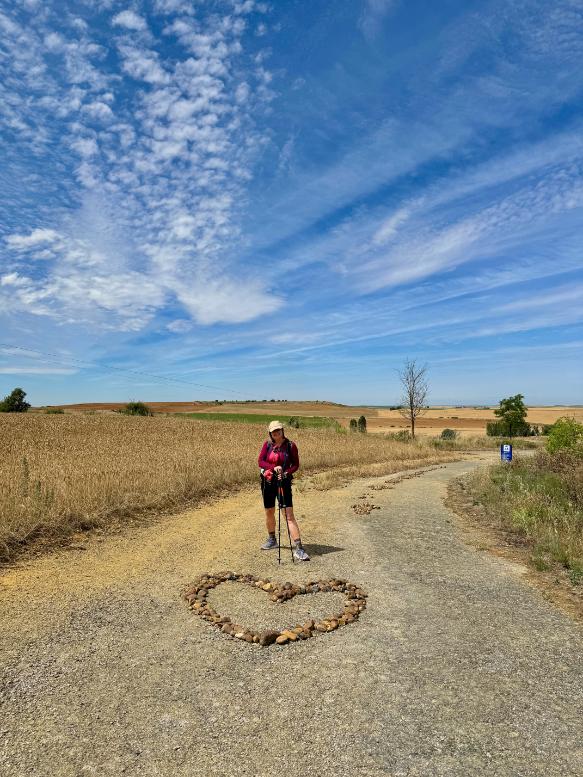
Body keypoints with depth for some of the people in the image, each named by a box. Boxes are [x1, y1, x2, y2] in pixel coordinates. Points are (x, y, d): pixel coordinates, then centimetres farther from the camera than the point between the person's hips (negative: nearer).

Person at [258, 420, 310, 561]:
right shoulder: (267, 444, 0)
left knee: (289, 515, -10)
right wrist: (274, 467, -21)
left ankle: (298, 548, -10)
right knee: (269, 512, 17)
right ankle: (272, 540, 39)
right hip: (268, 481, 4)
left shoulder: (291, 445, -8)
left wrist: (286, 472, -20)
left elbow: (296, 464, -2)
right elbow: (260, 461, -5)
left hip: (284, 482, -4)